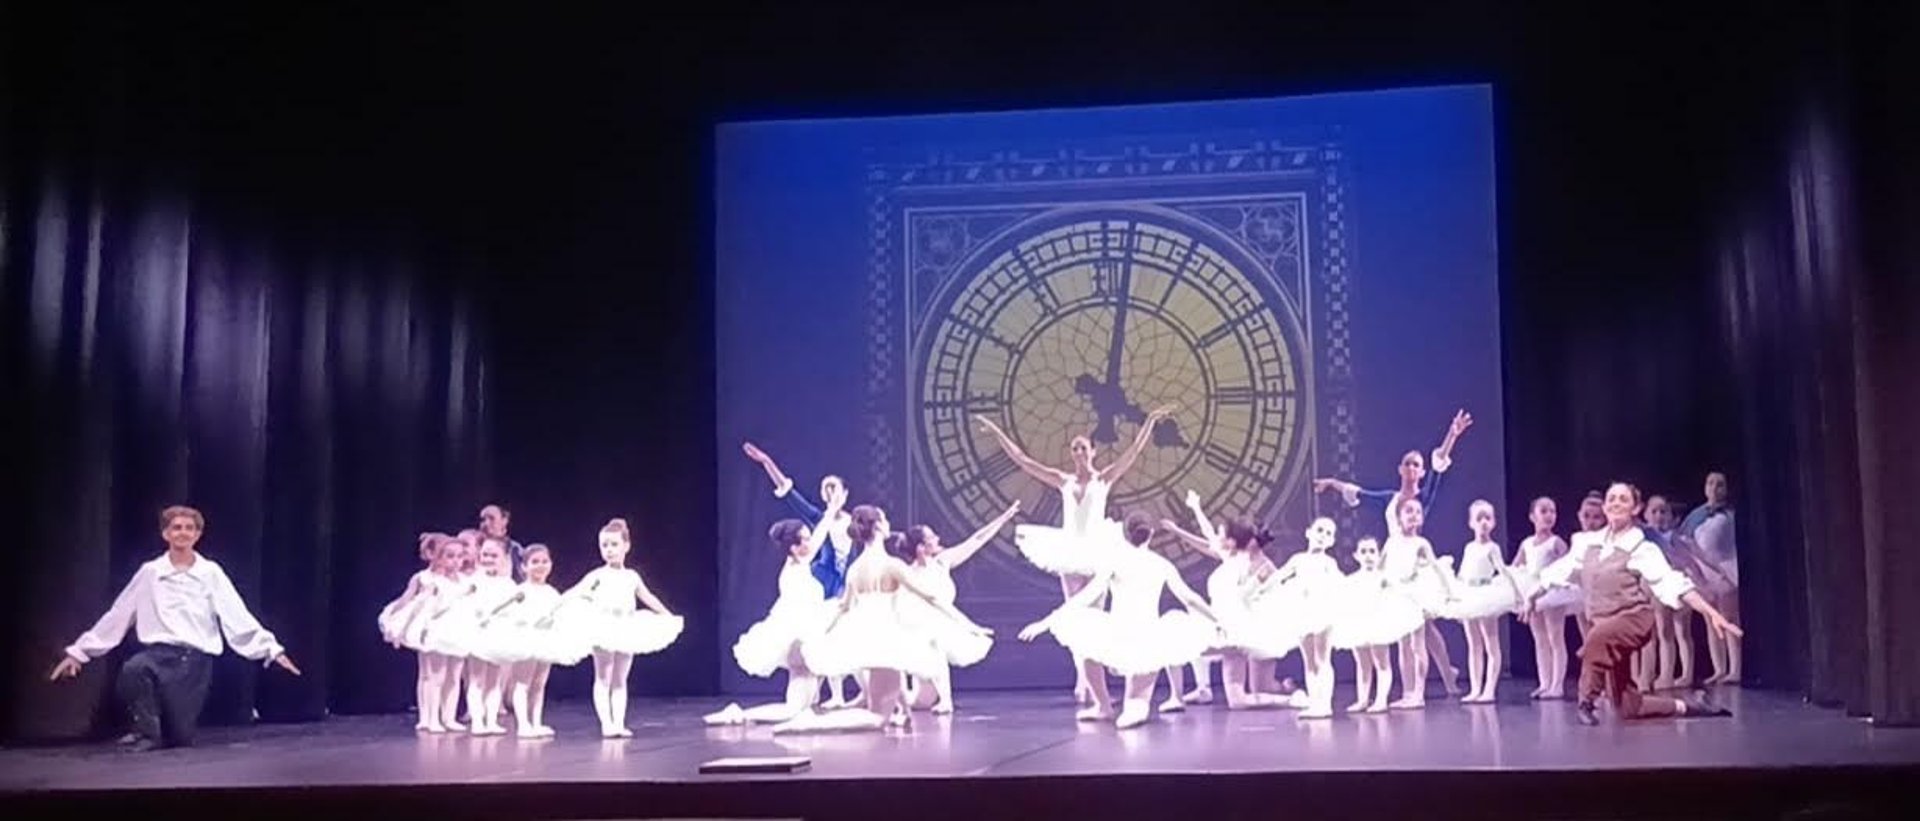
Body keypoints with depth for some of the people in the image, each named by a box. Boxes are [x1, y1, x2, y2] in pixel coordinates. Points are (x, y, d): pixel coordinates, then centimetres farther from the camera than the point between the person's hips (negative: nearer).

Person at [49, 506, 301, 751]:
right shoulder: (149, 573, 8)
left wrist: (272, 649, -10)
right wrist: (79, 651, 9)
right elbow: (116, 617, 12)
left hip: (195, 658, 0)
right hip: (158, 651, 0)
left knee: (180, 737, -6)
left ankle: (165, 729, 32)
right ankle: (147, 732, -12)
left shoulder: (211, 573, 6)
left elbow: (238, 617, 1)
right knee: (133, 669, -36)